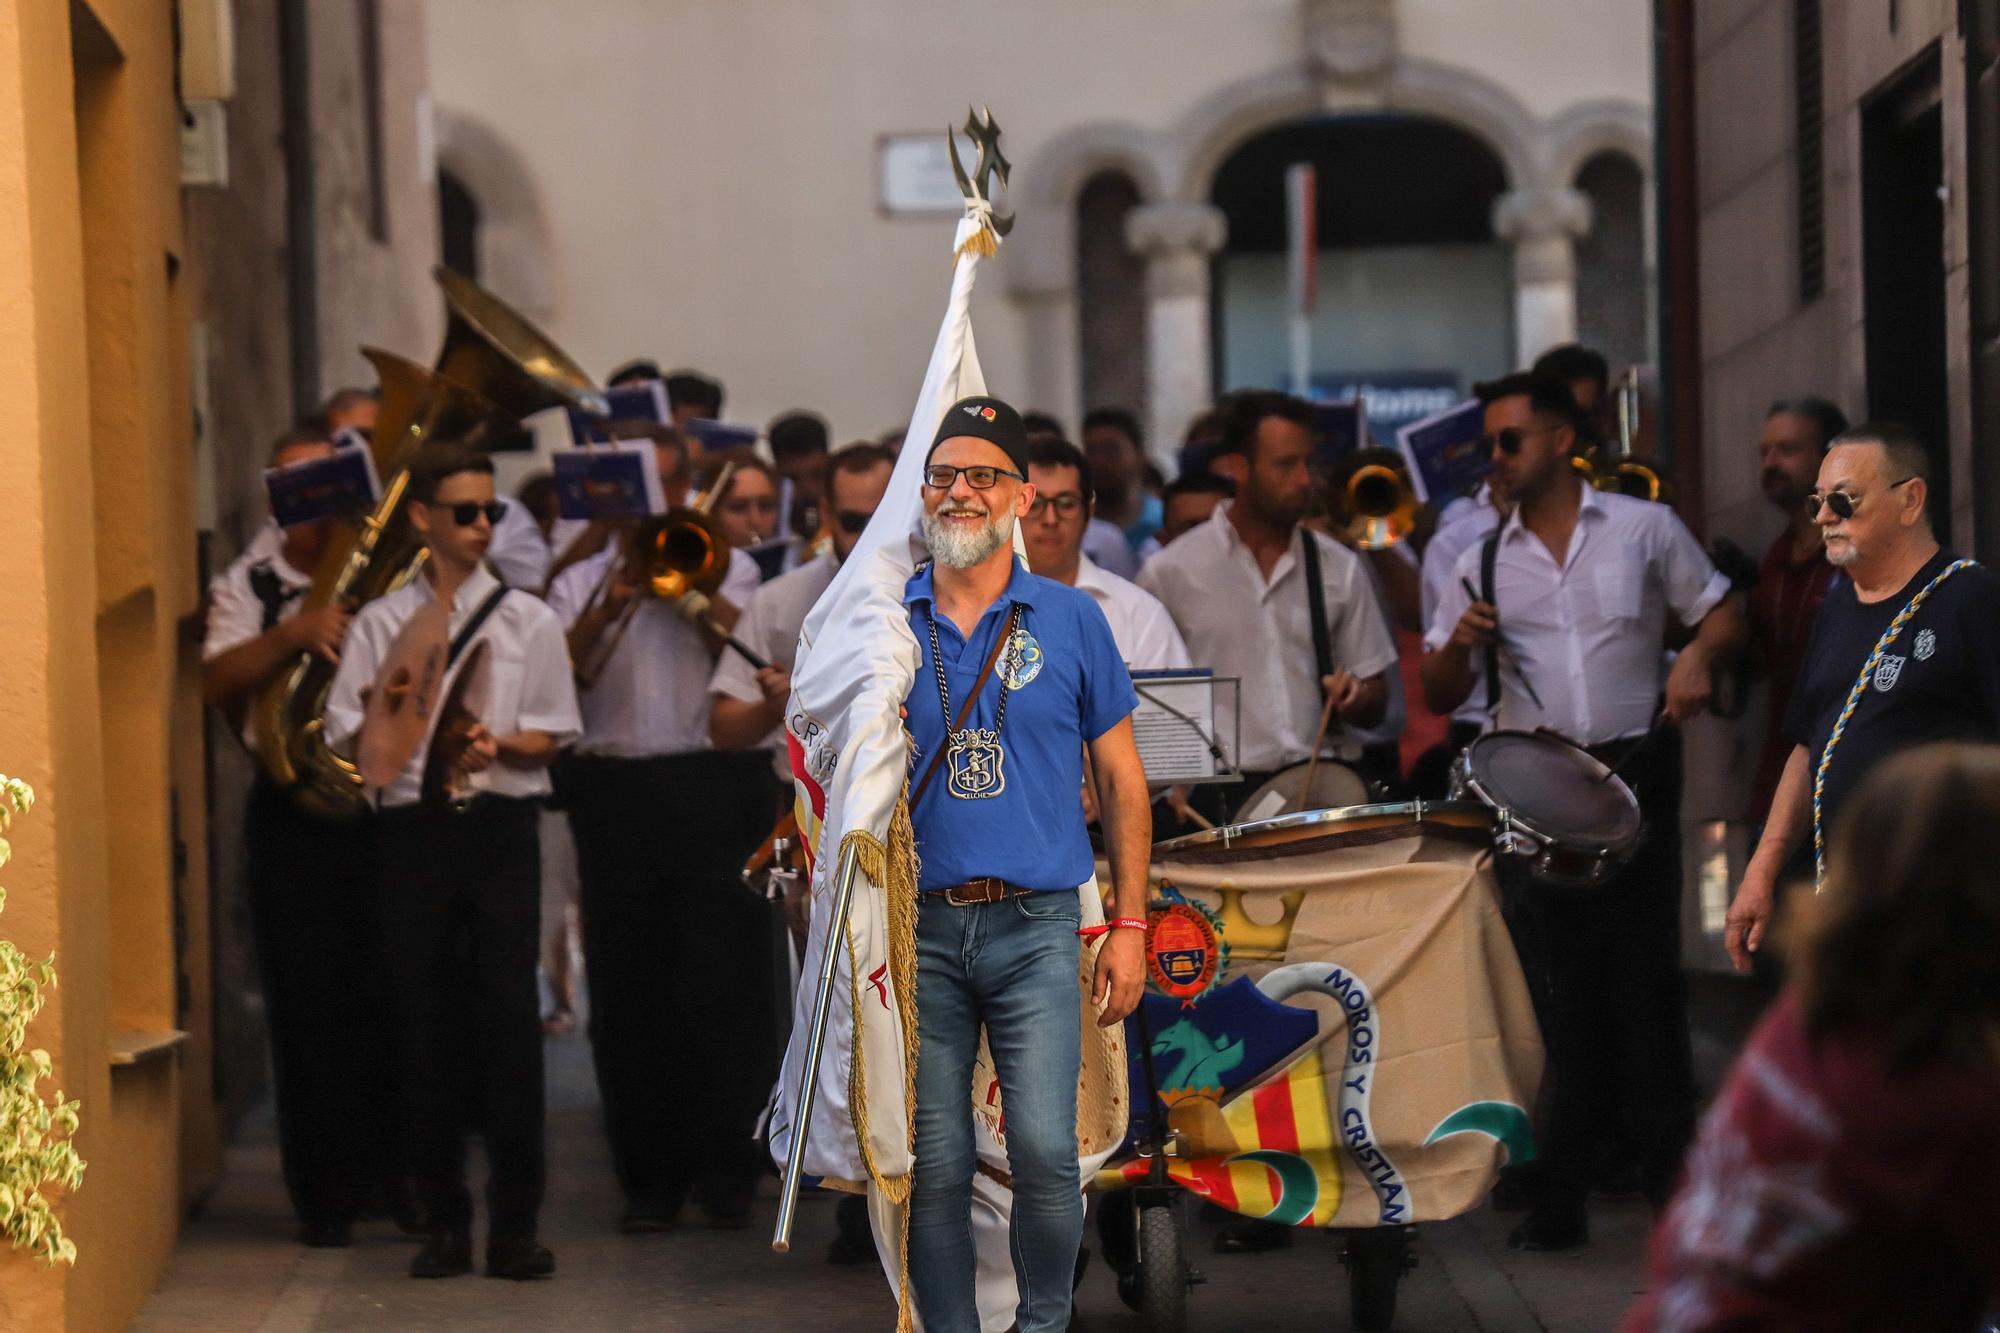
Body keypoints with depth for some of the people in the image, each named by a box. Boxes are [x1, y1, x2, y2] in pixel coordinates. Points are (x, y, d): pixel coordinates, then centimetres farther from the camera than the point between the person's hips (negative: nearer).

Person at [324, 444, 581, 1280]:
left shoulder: (527, 619, 8)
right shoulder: (380, 623, 9)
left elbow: (550, 738, 6)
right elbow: (348, 737, 3)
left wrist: (495, 746, -15)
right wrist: (430, 743, -16)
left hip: (499, 825, -1)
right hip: (413, 826, 1)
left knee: (507, 1010, -6)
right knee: (425, 1016, 1)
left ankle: (515, 1220, -3)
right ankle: (443, 1219, 8)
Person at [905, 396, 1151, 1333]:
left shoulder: (1070, 621, 6)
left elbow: (1121, 779, 10)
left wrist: (1129, 925, 4)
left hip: (1034, 928, -1)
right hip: (918, 928, 1)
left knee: (1045, 1151, -11)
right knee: (933, 1164, 1)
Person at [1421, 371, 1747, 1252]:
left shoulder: (1642, 528, 6)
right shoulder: (1483, 561, 10)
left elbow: (1722, 613, 10)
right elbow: (1439, 696, 10)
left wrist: (1699, 659, -11)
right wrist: (1458, 643, -10)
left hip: (1634, 769, -2)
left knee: (1646, 972, -3)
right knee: (1556, 985, 1)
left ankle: (1671, 1178, 4)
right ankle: (1559, 1198, 4)